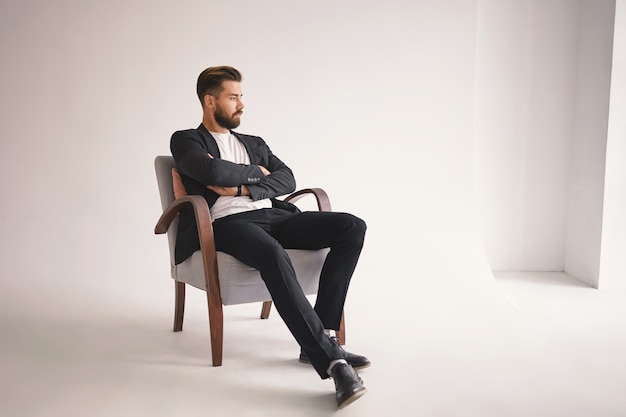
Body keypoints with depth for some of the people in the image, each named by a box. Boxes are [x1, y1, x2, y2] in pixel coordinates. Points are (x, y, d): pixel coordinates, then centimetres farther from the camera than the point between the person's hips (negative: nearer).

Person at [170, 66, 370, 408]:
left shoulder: (255, 143, 30)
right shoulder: (185, 140, 12)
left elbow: (287, 179, 11)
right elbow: (214, 171, -10)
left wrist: (242, 188, -5)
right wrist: (256, 172, 6)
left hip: (272, 216, 6)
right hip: (228, 223, -6)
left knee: (352, 227, -17)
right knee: (273, 254, -41)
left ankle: (318, 339, -19)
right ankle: (331, 360, -41)